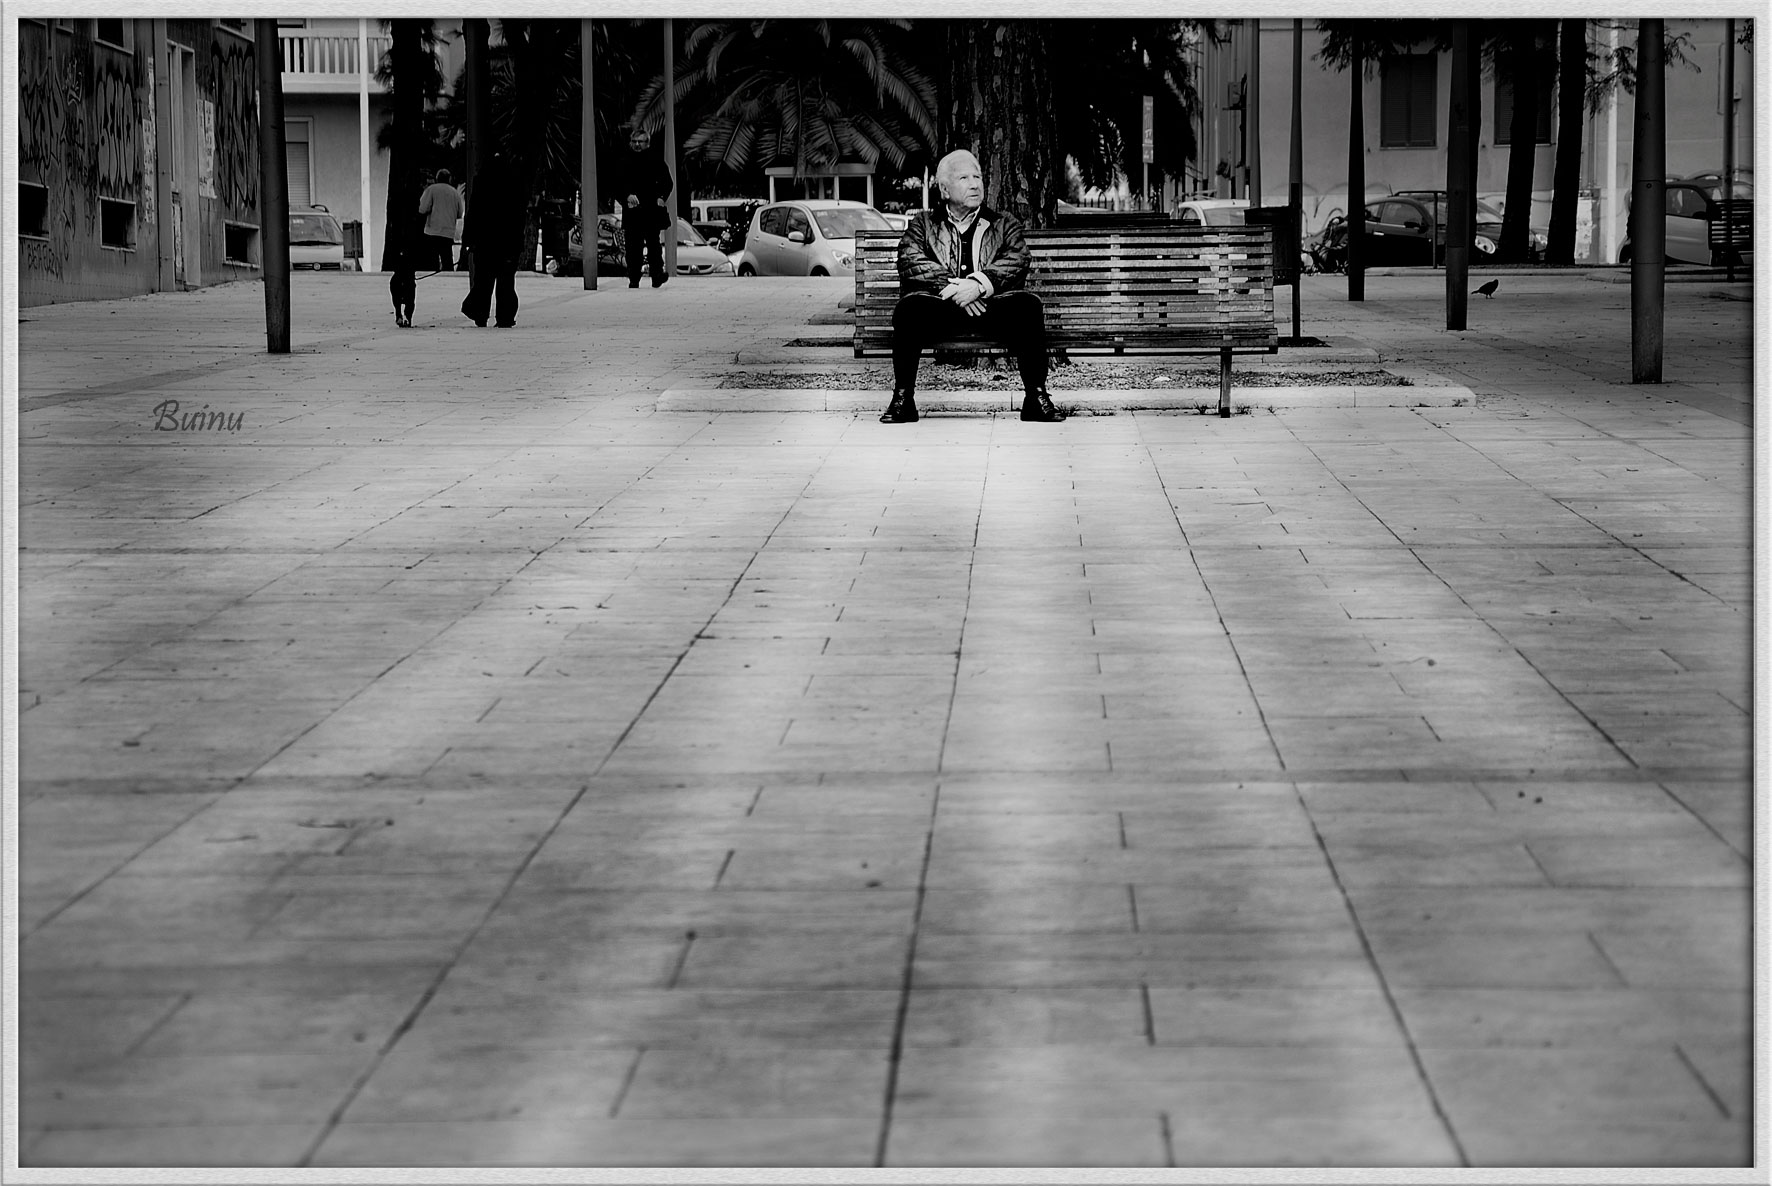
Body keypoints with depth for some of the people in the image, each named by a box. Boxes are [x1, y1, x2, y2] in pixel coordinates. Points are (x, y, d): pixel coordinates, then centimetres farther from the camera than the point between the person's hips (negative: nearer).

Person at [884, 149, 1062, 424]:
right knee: (910, 306, -32)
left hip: (991, 307, 0)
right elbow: (910, 260, -1)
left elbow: (1017, 261, 1)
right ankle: (902, 398, -23)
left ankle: (1036, 396, -23)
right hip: (941, 308, 0)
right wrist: (950, 285, -18)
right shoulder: (923, 224, 19)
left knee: (1027, 305, -30)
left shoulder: (1005, 224, 20)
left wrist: (978, 285, -19)